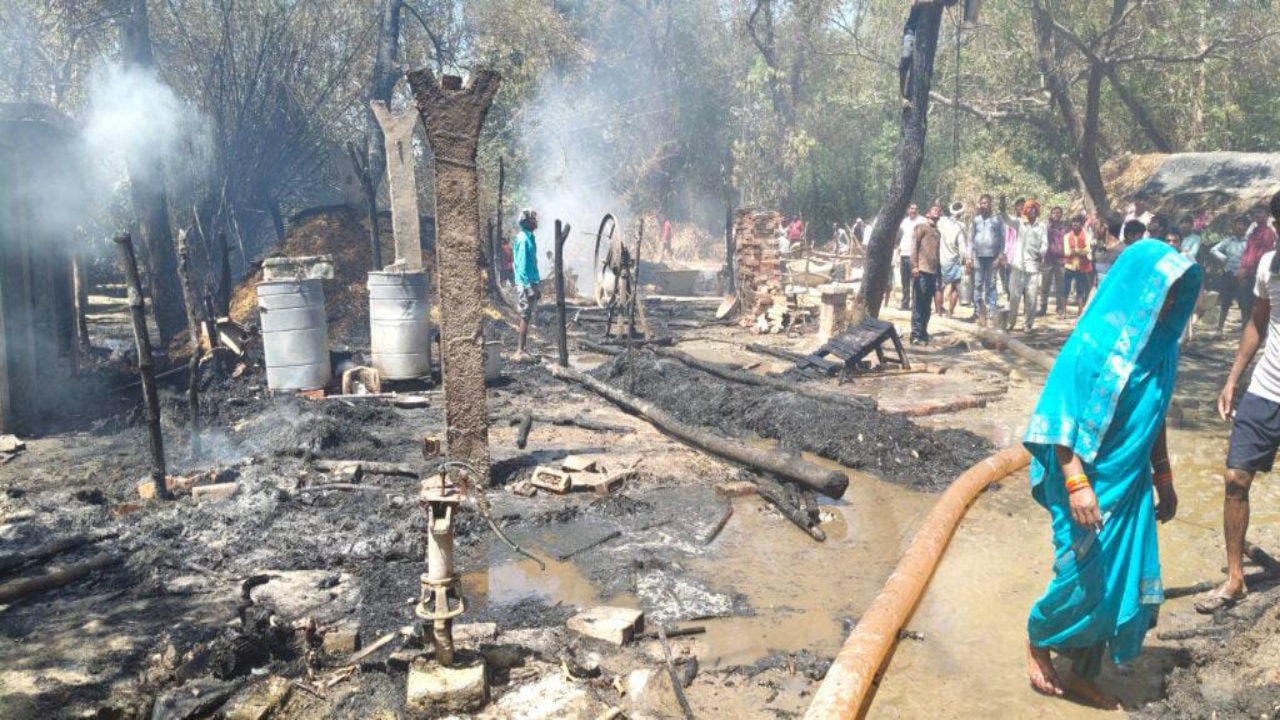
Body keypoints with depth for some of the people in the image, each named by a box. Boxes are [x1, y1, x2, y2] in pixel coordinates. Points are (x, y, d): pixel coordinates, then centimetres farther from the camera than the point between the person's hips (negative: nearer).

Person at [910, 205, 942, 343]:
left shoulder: (937, 232, 23)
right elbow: (914, 246, -7)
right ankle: (916, 334, -4)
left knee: (927, 305, 9)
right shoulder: (921, 227, 2)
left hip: (933, 271, 7)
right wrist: (914, 266, -16)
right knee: (919, 304, -6)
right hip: (921, 271, -7)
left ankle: (923, 333, 15)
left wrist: (939, 270, 17)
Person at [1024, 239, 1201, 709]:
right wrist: (1076, 484, -22)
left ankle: (1083, 677, 24)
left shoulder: (1159, 346, 3)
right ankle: (1037, 635, 29)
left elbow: (1155, 419, 13)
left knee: (1124, 582, 9)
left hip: (1131, 486, 7)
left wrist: (1164, 479, 15)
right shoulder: (1092, 343, -17)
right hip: (1090, 485, -6)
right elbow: (1061, 419, -17)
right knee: (1084, 577, 0)